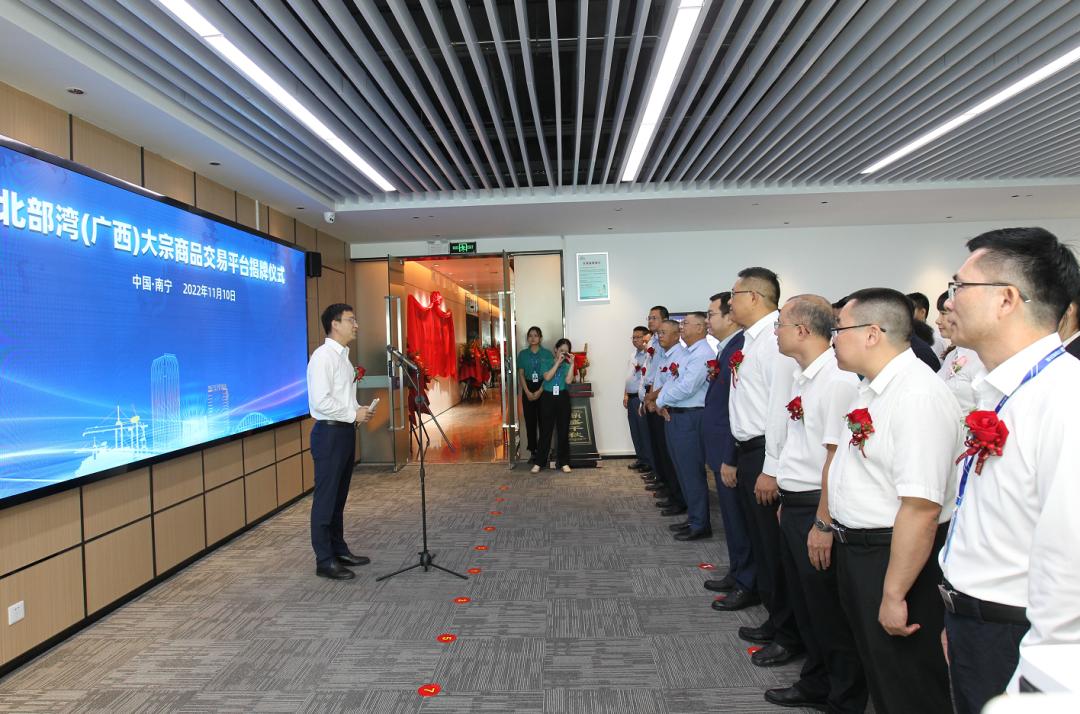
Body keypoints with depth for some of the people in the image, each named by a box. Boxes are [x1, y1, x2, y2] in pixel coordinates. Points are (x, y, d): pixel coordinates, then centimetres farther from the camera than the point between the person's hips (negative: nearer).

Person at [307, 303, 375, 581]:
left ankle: (339, 550, 28)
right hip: (330, 433, -9)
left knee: (339, 497, 17)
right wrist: (354, 414, -16)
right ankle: (325, 561, 8)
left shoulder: (342, 356, 15)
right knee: (325, 499, -1)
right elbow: (320, 401, -22)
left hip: (345, 431, 9)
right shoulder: (323, 356, -14)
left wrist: (359, 410, 5)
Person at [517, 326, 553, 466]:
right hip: (528, 390, 2)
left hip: (544, 389, -2)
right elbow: (521, 374, 4)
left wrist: (539, 391, -12)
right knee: (530, 421, 3)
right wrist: (527, 392, -8)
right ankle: (533, 452, 11)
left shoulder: (547, 354, 0)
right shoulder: (523, 354, 6)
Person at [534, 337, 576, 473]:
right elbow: (547, 377, -14)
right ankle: (539, 462, 6)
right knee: (545, 431, -1)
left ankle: (564, 462, 13)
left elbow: (568, 381, -9)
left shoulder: (567, 365, 7)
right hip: (548, 398, -2)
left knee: (563, 431, 4)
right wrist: (558, 362, -13)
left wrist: (572, 364, -13)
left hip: (562, 398, 2)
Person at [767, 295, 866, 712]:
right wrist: (787, 501, 17)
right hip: (794, 505, 9)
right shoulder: (802, 376, 10)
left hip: (818, 507, -9)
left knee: (830, 611, 7)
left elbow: (837, 455, -23)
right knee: (805, 604, 21)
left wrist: (823, 523, -21)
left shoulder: (837, 379, -20)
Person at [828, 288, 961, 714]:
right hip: (856, 548, 9)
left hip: (896, 556, -9)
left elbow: (921, 507, -29)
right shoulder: (873, 387, 5)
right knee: (876, 669, 26)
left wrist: (895, 594, -25)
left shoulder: (919, 396, -26)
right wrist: (834, 523, 20)